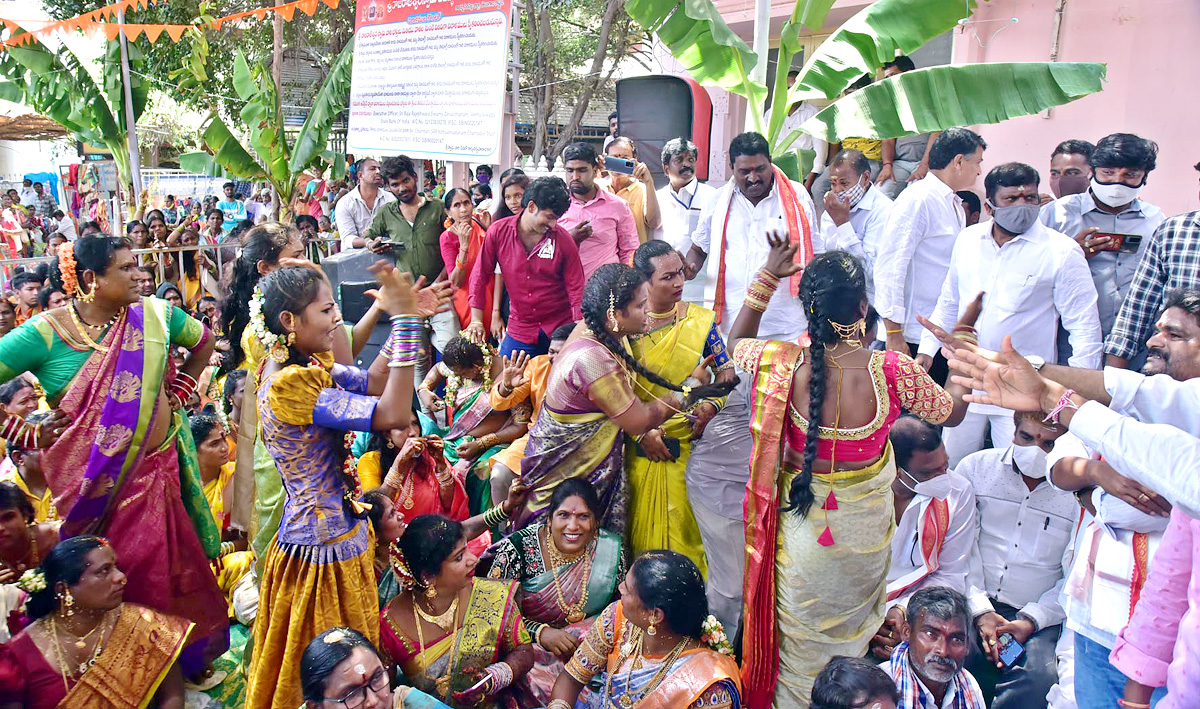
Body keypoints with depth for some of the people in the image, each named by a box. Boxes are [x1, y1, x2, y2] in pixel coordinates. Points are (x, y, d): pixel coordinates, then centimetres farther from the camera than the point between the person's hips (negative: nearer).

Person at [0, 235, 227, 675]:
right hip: (93, 482, -2)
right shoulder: (44, 333, -10)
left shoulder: (153, 316, -2)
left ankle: (191, 664, 27)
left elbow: (203, 342, 17)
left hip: (154, 469, 2)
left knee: (167, 571, 10)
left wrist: (178, 393, 10)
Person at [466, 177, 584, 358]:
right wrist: (476, 320, -5)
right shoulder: (498, 231, -4)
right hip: (519, 331, 1)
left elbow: (576, 289, -3)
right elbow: (480, 276, 2)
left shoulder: (563, 239, -7)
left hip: (559, 329, -1)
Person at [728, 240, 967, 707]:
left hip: (801, 518, -1)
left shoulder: (782, 365, -25)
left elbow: (736, 342, 0)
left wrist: (767, 277, 1)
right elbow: (952, 413, -5)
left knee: (802, 637, 24)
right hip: (866, 525, 1)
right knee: (855, 627, 31)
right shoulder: (894, 371, -27)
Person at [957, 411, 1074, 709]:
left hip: (1038, 614, 0)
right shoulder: (976, 467, 5)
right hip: (971, 602, 0)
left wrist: (1031, 620, -10)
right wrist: (980, 610, -10)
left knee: (1040, 676, -30)